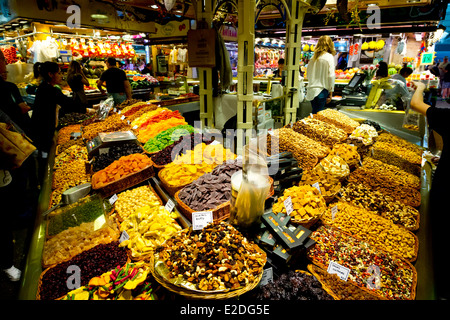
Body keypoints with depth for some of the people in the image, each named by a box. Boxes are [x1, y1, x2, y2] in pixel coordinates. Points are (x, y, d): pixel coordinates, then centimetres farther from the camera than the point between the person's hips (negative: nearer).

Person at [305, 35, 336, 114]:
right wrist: (330, 93, -5)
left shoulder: (313, 57, 9)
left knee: (314, 114, 14)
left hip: (311, 90, 5)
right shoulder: (329, 57, -6)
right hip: (321, 90, -5)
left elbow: (308, 72, 14)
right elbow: (331, 76, -9)